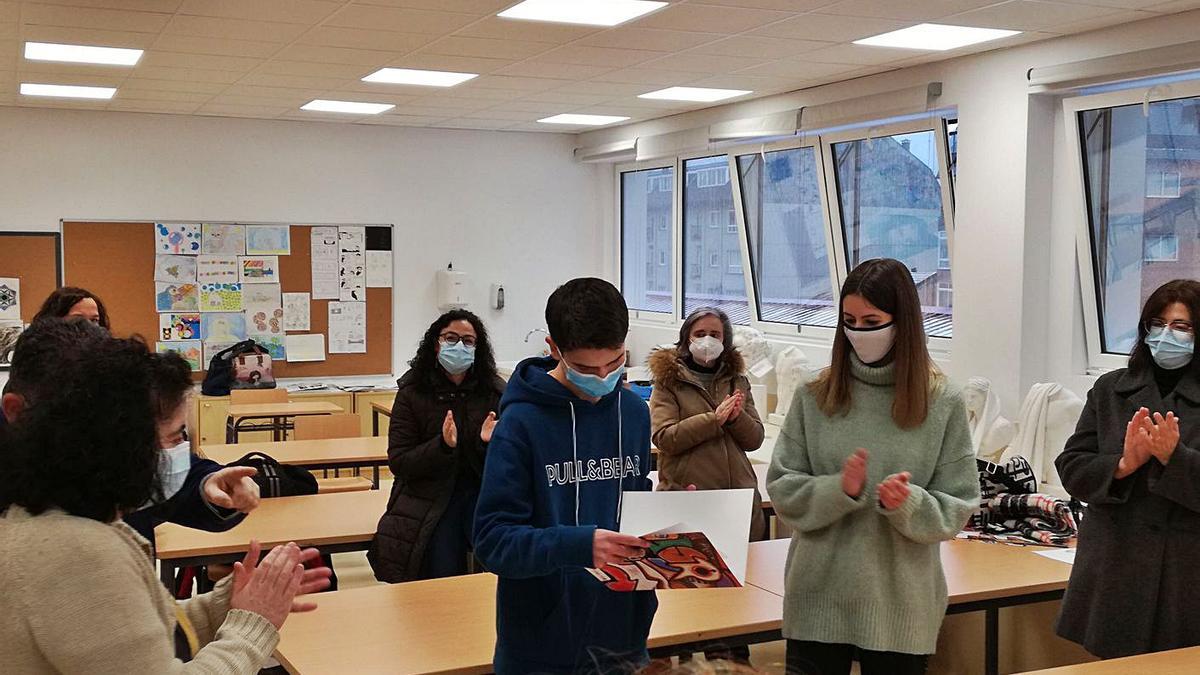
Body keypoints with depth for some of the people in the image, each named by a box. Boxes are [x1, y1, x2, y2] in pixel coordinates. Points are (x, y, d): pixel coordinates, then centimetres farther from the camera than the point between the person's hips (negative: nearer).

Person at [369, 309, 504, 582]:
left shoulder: (495, 391, 0)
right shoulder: (412, 394, -1)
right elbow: (398, 462, -5)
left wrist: (489, 444, -19)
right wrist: (442, 446, -21)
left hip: (483, 492, 1)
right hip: (429, 497, -1)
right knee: (442, 578, -15)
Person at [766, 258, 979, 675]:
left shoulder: (943, 404, -2)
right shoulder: (815, 396, 0)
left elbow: (956, 510, -1)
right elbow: (782, 491, 0)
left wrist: (909, 505, -21)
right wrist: (839, 491, -18)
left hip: (900, 609, 0)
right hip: (817, 601, 1)